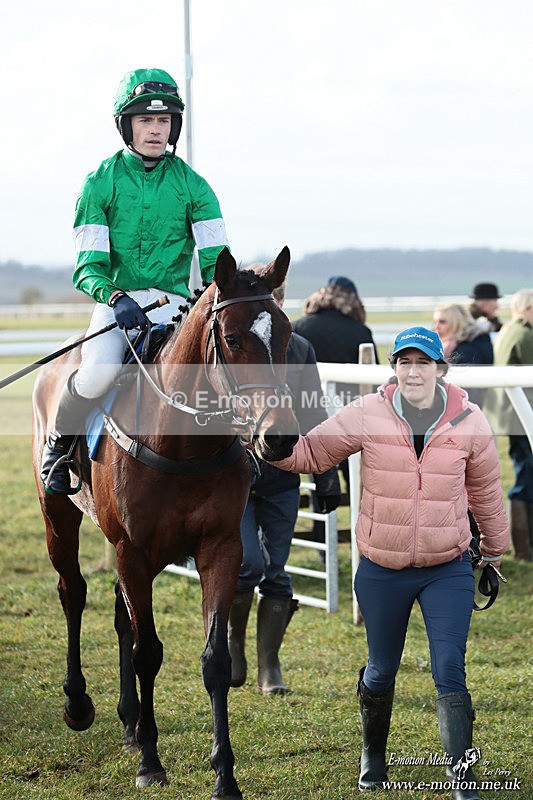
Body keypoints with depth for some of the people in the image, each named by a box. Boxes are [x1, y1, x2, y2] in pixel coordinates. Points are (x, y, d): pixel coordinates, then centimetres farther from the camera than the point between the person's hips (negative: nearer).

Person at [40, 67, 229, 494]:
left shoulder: (192, 185, 6)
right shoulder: (101, 183, 3)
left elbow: (215, 260, 2)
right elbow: (88, 265, -3)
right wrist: (116, 297, -25)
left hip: (174, 303, 2)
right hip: (116, 298, -2)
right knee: (99, 371, -32)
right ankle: (60, 443, 0)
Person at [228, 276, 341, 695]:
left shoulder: (299, 350, 7)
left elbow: (314, 418, 12)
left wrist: (327, 476, 9)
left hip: (282, 479, 3)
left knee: (276, 574, 4)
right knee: (248, 562, -15)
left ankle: (270, 668, 13)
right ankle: (233, 638, 12)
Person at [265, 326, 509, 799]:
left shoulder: (469, 422, -6)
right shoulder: (368, 416, -9)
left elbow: (485, 491, 8)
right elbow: (310, 453, -1)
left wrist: (494, 553, 17)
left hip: (448, 569, -1)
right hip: (382, 569, 1)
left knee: (450, 672, -9)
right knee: (381, 671, 16)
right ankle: (373, 755, 41)